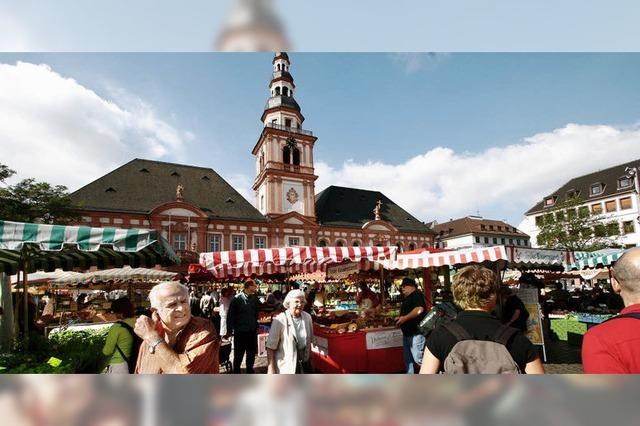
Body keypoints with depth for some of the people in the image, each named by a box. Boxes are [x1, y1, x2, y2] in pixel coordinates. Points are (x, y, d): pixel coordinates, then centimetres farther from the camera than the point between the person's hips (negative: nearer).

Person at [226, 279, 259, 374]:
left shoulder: (254, 298, 1)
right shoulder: (237, 299, -12)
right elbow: (230, 315, -9)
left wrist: (256, 327, 7)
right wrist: (229, 330, -8)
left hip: (252, 331, 4)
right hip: (240, 331, -4)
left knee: (251, 353, 16)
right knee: (238, 355, 10)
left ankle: (250, 370, 34)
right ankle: (236, 372, 28)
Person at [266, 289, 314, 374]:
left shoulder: (307, 317, -2)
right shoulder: (280, 320, -19)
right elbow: (270, 347, -16)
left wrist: (309, 357, 14)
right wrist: (271, 368, -15)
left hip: (304, 365, 5)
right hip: (285, 368, -5)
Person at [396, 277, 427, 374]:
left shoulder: (416, 294, -11)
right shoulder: (408, 297, 19)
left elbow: (419, 309, -28)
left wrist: (404, 318, -23)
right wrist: (400, 319, 14)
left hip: (416, 333, -10)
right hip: (407, 333, 10)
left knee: (418, 358, -10)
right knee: (408, 359, 16)